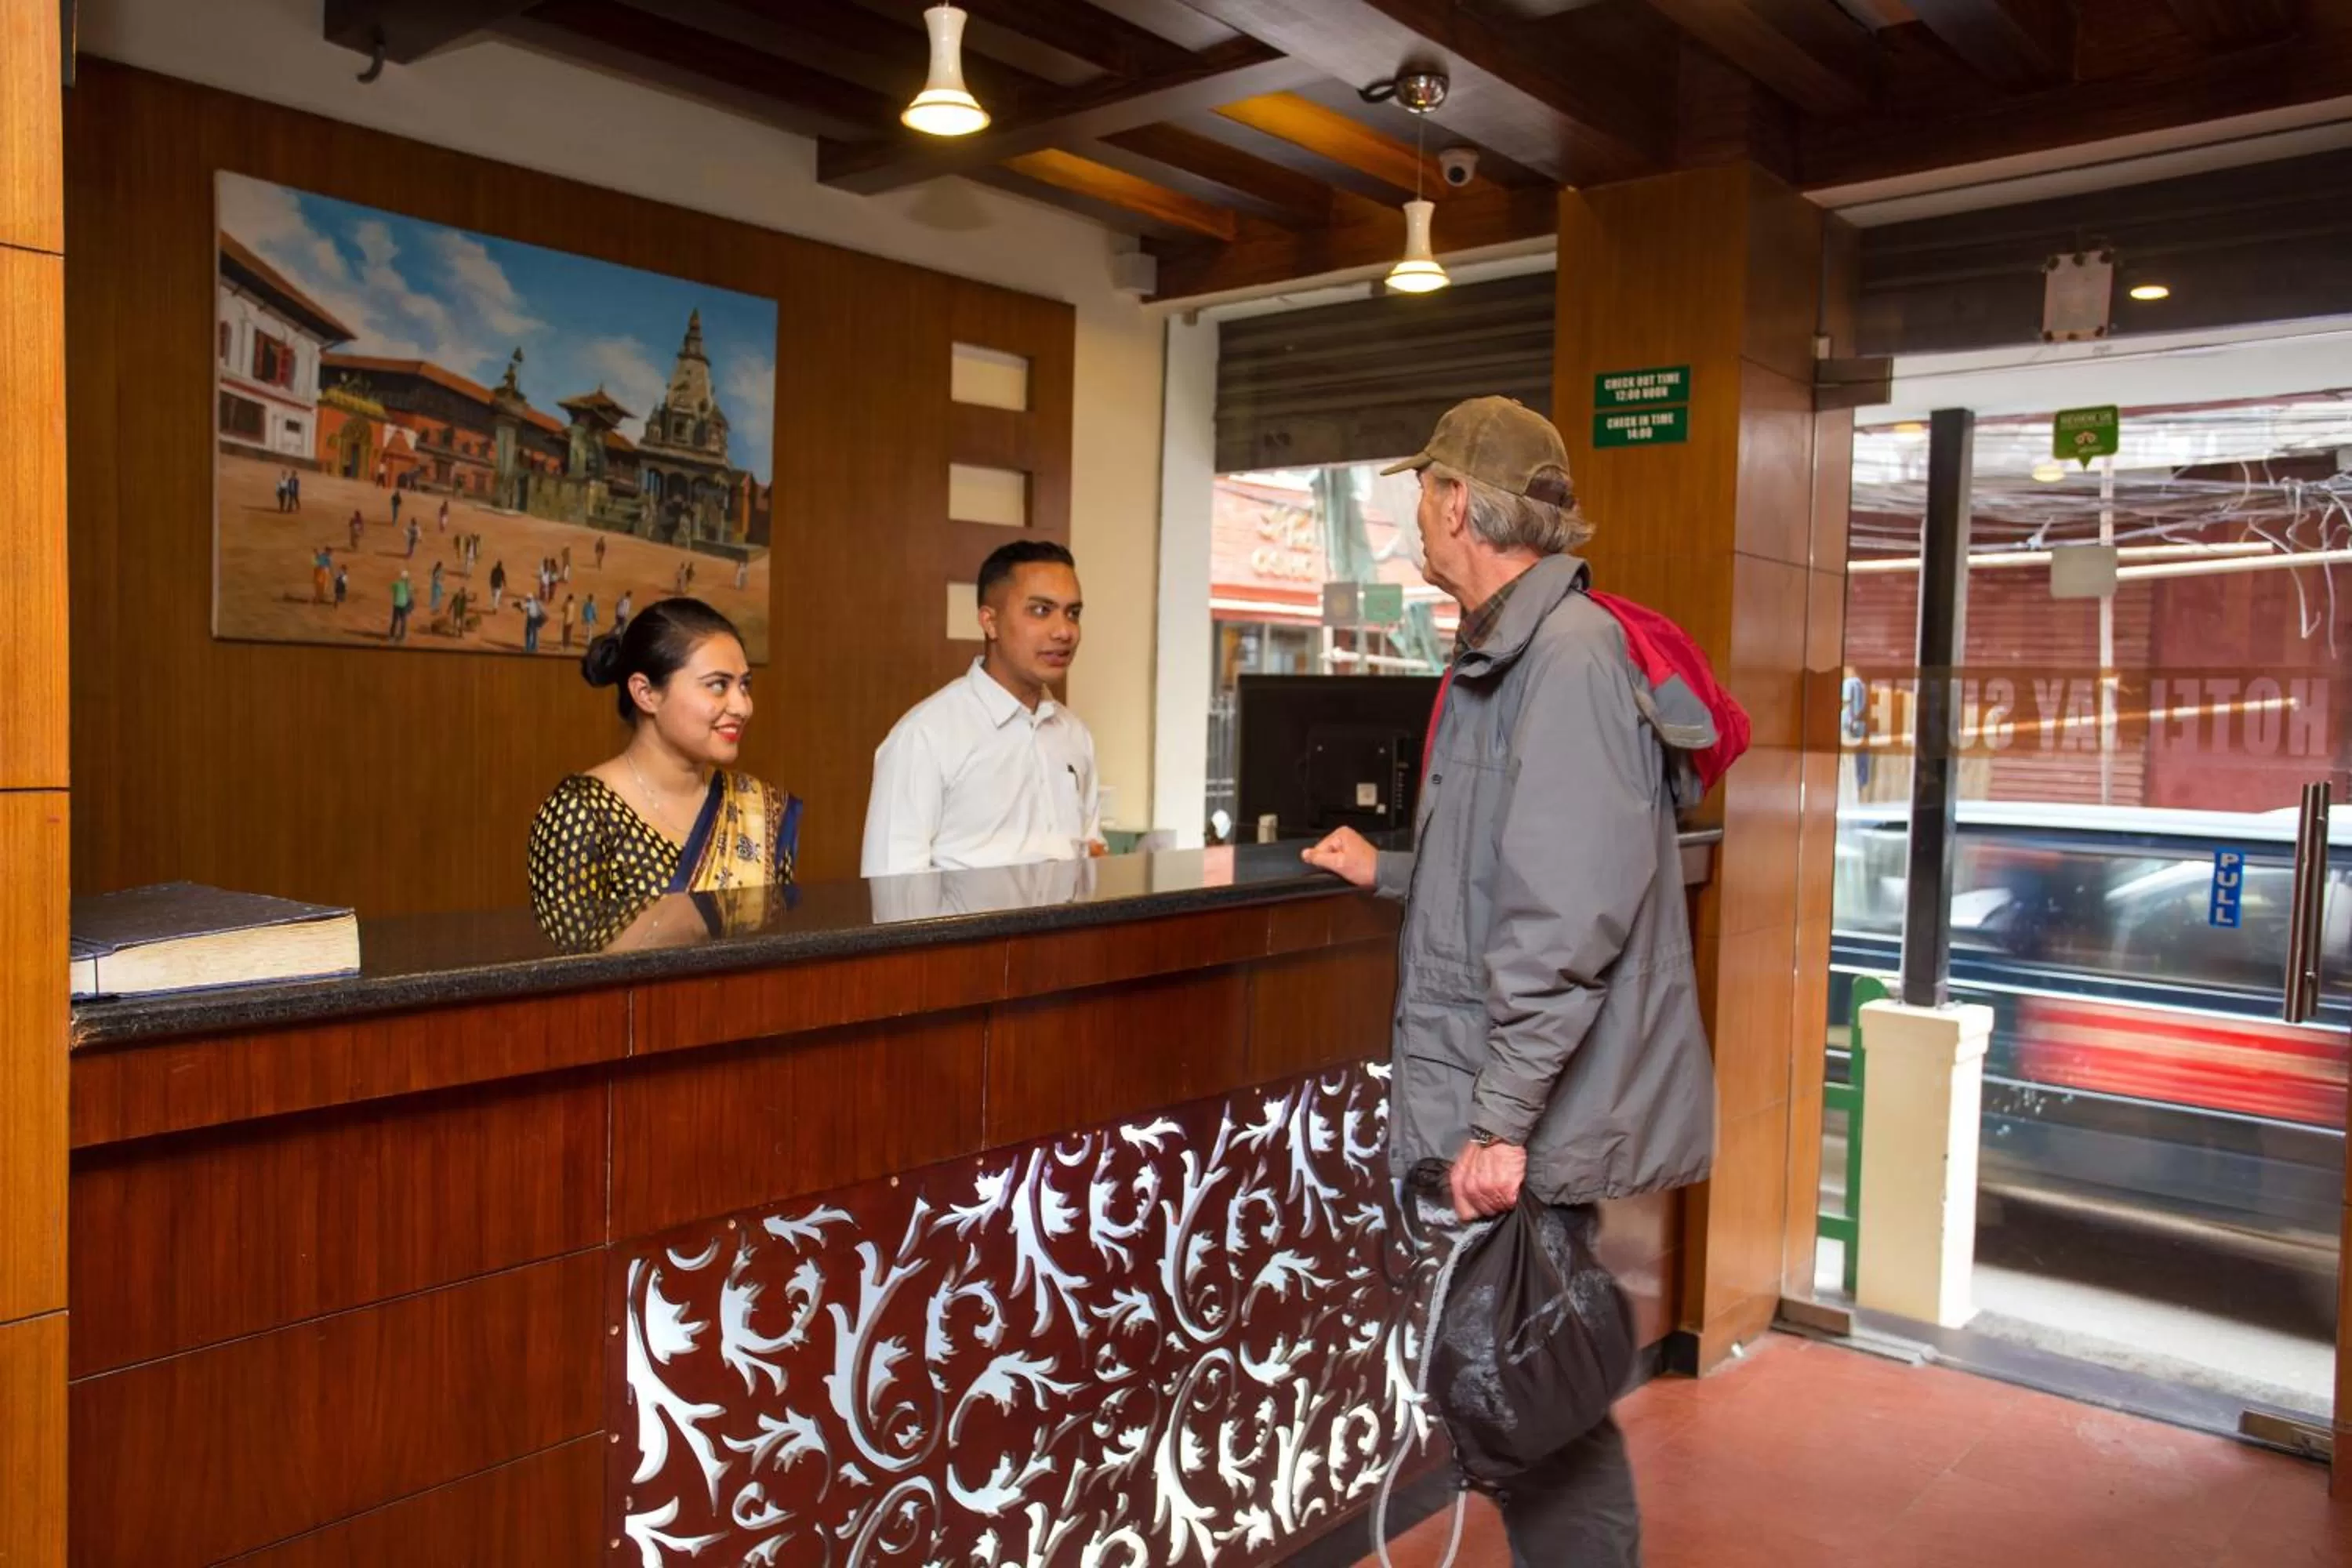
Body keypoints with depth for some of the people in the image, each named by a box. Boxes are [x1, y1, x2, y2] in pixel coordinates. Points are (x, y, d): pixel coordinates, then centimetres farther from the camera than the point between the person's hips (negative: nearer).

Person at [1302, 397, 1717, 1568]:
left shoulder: (1565, 654, -17)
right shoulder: (1512, 652, 14)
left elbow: (1568, 913, -25)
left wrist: (1502, 1117, -25)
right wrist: (1389, 874, 31)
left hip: (1527, 1120, -10)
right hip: (1485, 1096, 10)